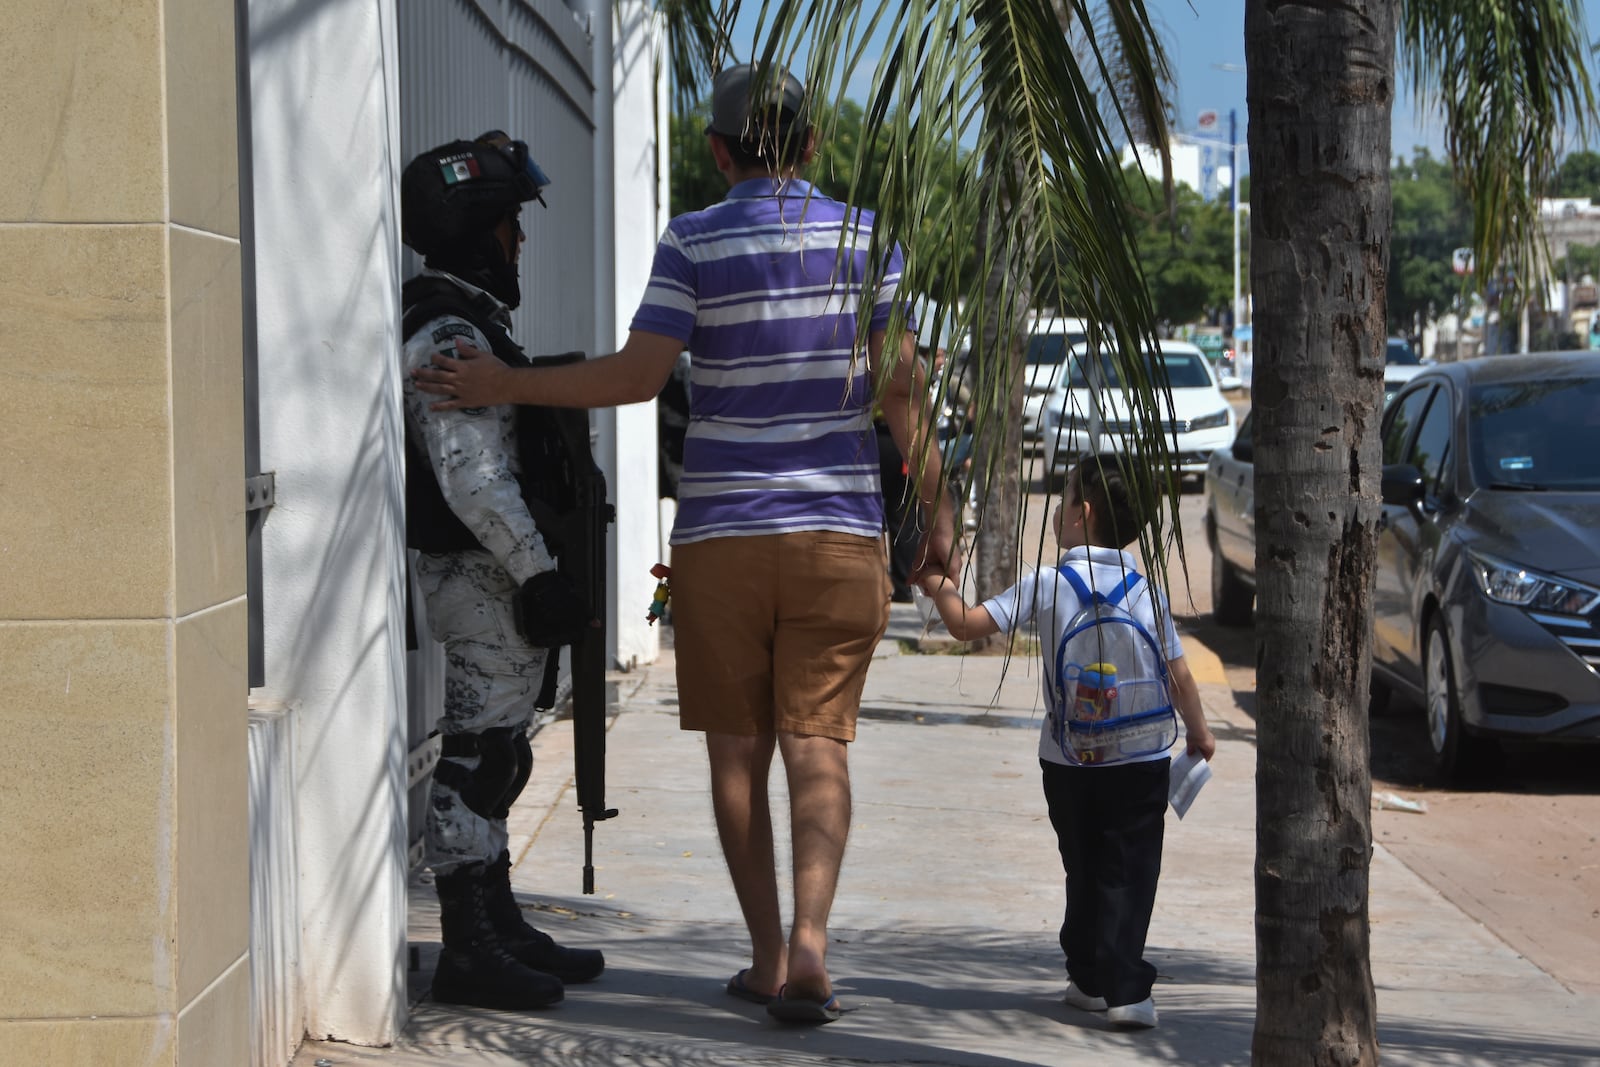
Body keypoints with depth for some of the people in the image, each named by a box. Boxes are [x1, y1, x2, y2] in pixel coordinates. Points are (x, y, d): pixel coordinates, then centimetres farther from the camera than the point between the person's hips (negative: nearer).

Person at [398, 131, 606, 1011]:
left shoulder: (462, 324, 17)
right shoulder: (450, 334, -17)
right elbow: (474, 477, -24)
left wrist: (532, 569, 23)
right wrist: (537, 572, -21)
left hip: (481, 576, 11)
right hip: (486, 576, -11)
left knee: (489, 759, 15)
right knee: (477, 761, -7)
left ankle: (500, 931, 23)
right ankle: (467, 951, -3)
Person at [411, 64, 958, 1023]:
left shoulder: (694, 242, -3)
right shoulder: (865, 238, 3)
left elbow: (635, 376, -11)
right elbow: (903, 387, 3)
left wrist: (503, 384, -1)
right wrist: (938, 512, 11)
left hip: (722, 535, -1)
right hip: (839, 532, 1)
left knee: (738, 752, 9)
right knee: (817, 745, 1)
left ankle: (767, 959, 12)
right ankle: (809, 941, -16)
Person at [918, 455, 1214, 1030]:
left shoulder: (1046, 585, -5)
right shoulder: (1148, 592, 2)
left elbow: (966, 624, -6)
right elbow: (1178, 674, 6)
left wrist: (940, 588, 13)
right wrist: (1198, 731, 21)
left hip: (1070, 762, 0)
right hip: (1143, 761, 0)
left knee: (1086, 870, 14)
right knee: (1130, 870, 2)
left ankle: (1092, 977, 22)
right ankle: (1121, 987, -4)